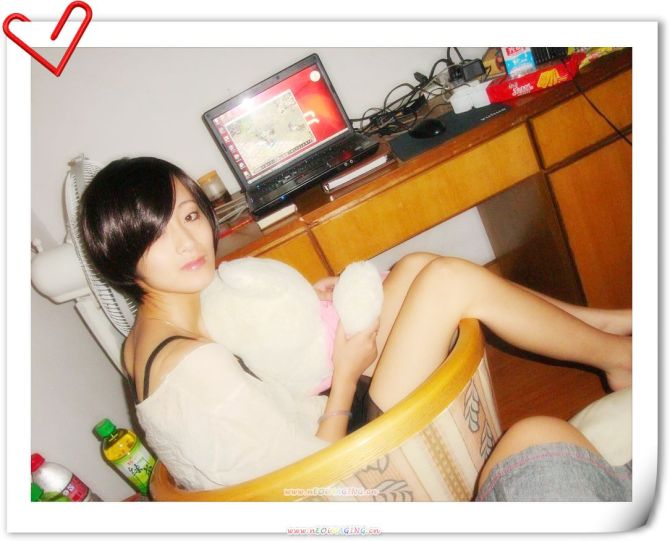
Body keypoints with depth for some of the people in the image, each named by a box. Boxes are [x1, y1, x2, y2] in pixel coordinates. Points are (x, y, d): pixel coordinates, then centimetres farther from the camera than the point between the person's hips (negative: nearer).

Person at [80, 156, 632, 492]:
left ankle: (601, 321, 18)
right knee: (451, 279, -15)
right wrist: (344, 376, -15)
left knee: (415, 268, 6)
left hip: (322, 427, 9)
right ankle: (618, 356, 10)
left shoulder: (146, 336, 0)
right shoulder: (194, 364, -30)